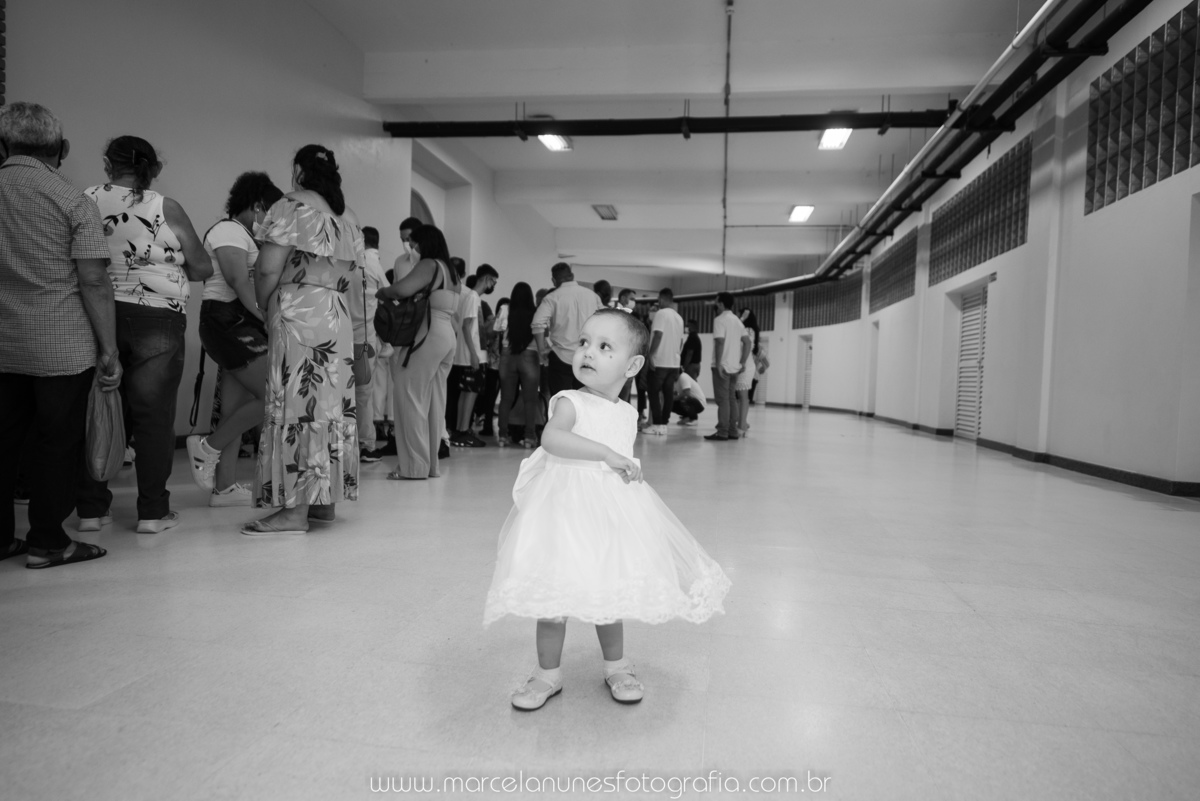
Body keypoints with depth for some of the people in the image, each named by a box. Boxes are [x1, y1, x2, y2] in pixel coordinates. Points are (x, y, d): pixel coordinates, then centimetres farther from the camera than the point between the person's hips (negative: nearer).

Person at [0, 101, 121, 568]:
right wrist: (109, 350, -8)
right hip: (62, 349, -4)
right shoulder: (73, 201, -8)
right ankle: (47, 543, 14)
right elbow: (94, 282, -13)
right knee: (57, 444, 6)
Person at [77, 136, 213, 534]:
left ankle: (91, 508, 20)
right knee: (154, 415, 4)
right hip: (155, 319, -3)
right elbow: (202, 268, -1)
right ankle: (152, 511, 9)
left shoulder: (86, 202, 2)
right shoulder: (165, 209, -5)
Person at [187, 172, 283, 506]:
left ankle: (224, 488, 11)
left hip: (241, 326, 10)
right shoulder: (229, 230, -5)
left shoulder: (243, 235, 25)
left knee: (235, 412, 7)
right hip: (229, 320, -10)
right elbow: (240, 284, -18)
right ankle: (209, 447, 0)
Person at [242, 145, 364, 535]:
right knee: (330, 402, 8)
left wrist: (262, 306, 5)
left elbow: (268, 271, -10)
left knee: (297, 403, -7)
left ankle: (296, 509, -5)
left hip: (296, 314, -7)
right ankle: (325, 500, 15)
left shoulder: (290, 207, -4)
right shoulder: (349, 217, 16)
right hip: (338, 317, 7)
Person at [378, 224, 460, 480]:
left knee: (412, 399, -6)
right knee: (434, 402, 8)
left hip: (427, 336, -9)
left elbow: (403, 289, -20)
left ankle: (414, 465, -5)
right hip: (446, 336, 9)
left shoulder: (429, 265, -5)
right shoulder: (450, 272, 23)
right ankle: (431, 464, 12)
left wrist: (382, 292, -1)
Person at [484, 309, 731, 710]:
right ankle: (548, 673, 27)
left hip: (612, 515, 4)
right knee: (555, 596, 5)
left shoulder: (628, 414, 7)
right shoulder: (570, 402, -10)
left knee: (609, 596, 15)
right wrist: (606, 453, -33)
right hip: (567, 511, -4)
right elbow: (551, 438, -31)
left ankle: (616, 666, 37)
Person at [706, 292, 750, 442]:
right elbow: (747, 342, 12)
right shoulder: (737, 321, 17)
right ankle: (732, 431, 12)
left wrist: (718, 363, -18)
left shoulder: (720, 320, -8)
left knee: (722, 399, -7)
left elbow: (720, 342, -18)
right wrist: (743, 362, 12)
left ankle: (722, 432, -8)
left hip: (722, 366, -8)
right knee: (731, 399, 10)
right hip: (734, 366, 8)